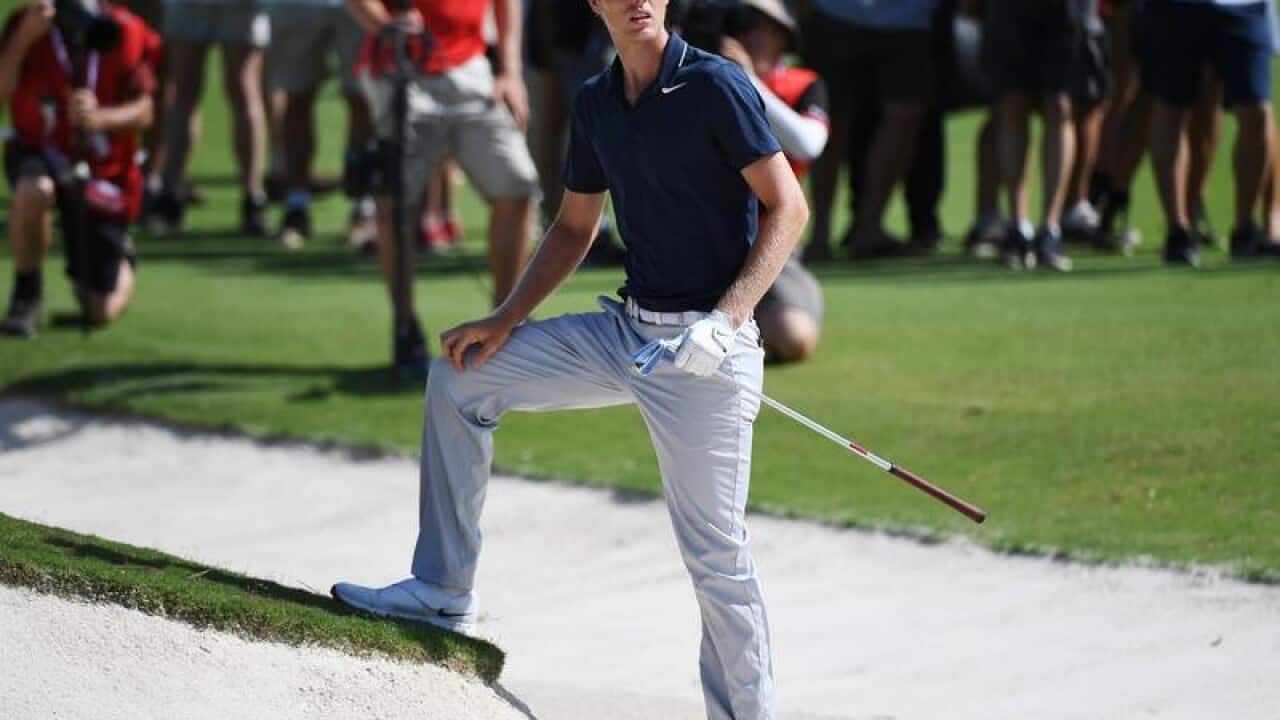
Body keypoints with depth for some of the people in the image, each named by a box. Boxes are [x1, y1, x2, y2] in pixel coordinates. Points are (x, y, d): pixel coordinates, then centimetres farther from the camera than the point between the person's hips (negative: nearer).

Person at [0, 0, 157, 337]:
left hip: (103, 171, 1)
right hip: (39, 153, 0)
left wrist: (99, 118, -35)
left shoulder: (124, 34, -14)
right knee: (34, 190, -41)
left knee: (102, 313, 1)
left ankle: (121, 261, 40)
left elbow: (143, 112, -15)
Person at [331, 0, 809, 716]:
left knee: (716, 553, -7)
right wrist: (503, 323, 12)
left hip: (704, 348, -8)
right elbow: (575, 228, 21)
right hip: (625, 330, 8)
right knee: (459, 378, 7)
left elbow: (788, 208, -14)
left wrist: (726, 320, -23)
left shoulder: (716, 85, -13)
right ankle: (444, 593, 12)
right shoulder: (595, 102, 9)